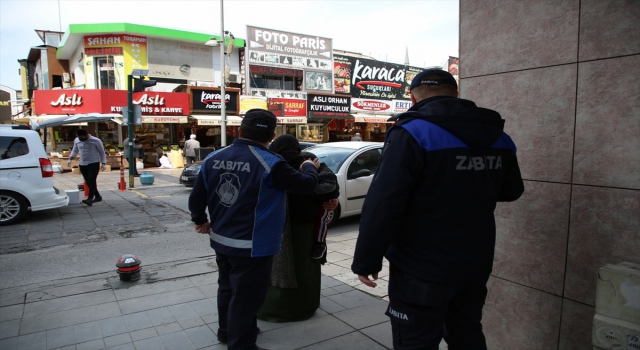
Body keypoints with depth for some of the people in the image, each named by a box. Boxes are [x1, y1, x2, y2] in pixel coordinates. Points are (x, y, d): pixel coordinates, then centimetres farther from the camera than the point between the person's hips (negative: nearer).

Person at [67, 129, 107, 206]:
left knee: (91, 181, -16)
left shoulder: (96, 141, -7)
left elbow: (102, 152, -2)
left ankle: (90, 199, -23)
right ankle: (98, 196, 20)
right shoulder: (76, 141, 8)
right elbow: (74, 151, 20)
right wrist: (70, 159, 5)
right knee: (88, 182, 8)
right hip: (82, 164, 6)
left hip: (94, 163, -6)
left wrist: (103, 163, -7)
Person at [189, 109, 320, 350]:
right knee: (245, 298, 9)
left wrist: (200, 220, 25)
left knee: (228, 288, 26)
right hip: (251, 247, -7)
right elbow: (307, 185, -12)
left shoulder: (213, 159, -2)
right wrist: (310, 166, 10)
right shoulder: (270, 164, -20)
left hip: (220, 241, 7)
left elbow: (196, 197, 5)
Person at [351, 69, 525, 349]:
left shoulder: (412, 133, -17)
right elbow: (511, 191, 19)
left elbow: (383, 204, -22)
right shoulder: (498, 137, 5)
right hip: (475, 264, 7)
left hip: (422, 270, -6)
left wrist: (366, 260, -14)